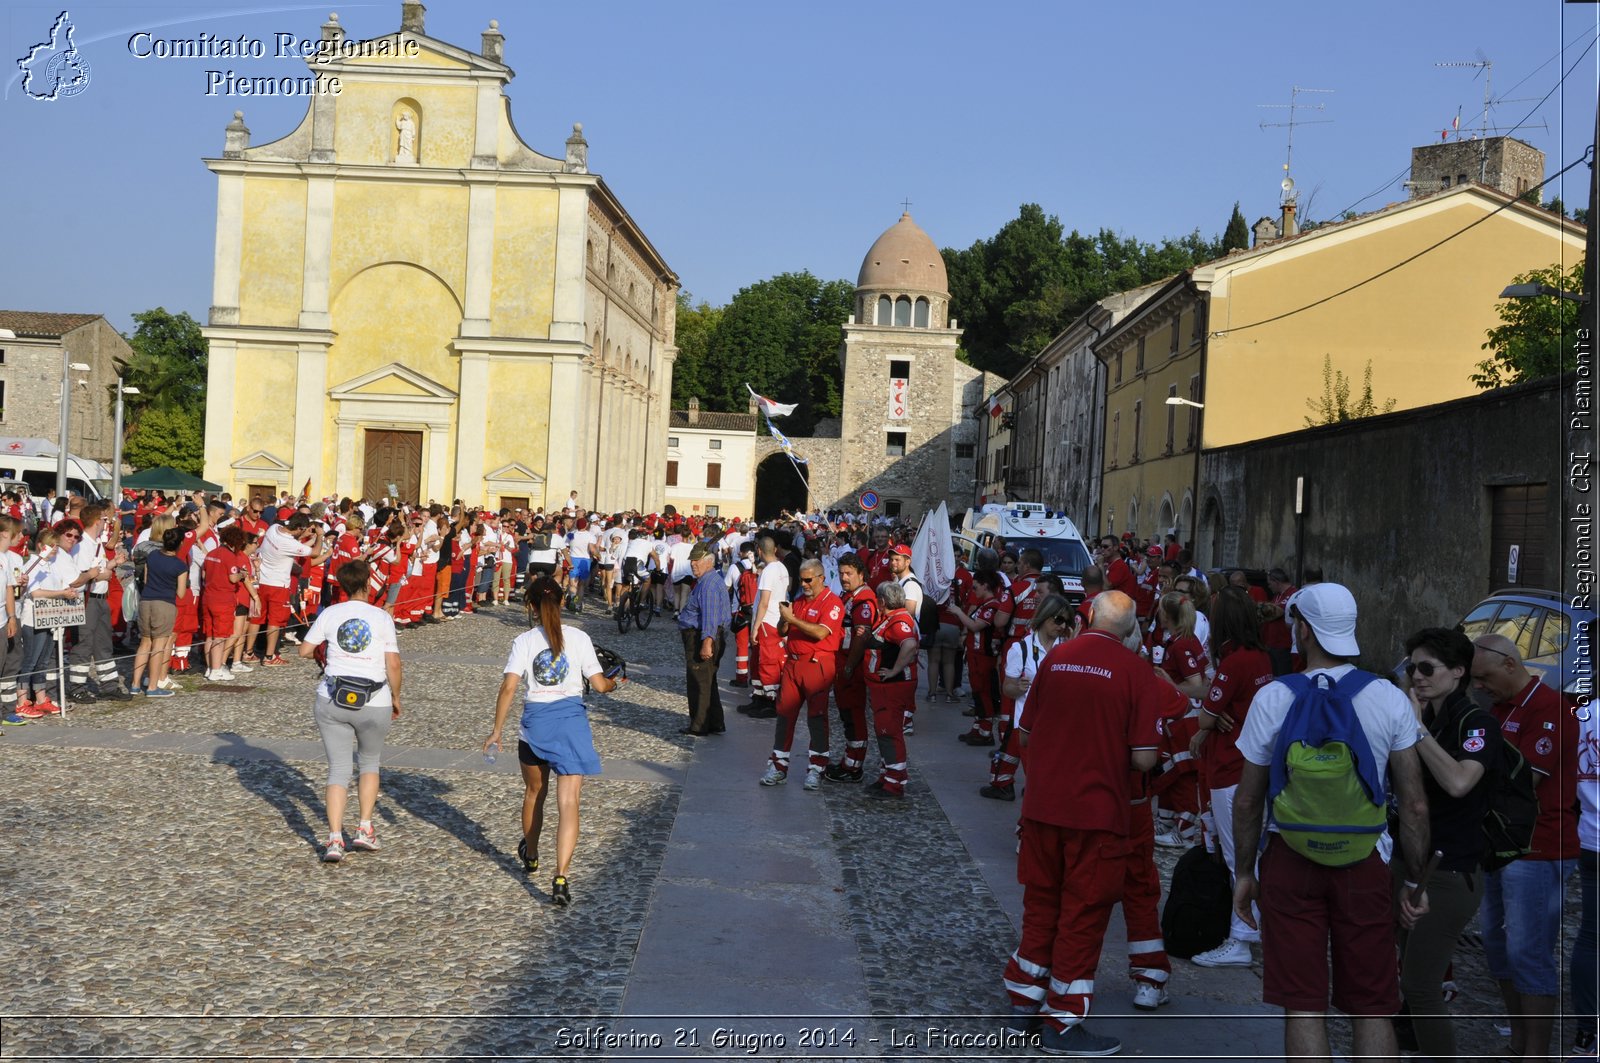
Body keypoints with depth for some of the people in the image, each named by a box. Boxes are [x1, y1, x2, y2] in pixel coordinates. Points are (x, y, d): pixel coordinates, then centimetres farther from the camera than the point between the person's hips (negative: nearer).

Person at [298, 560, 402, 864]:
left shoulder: (330, 614, 0)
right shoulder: (382, 617, -5)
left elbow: (304, 650, 4)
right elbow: (393, 664, -7)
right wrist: (396, 697, 6)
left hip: (332, 701, 1)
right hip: (374, 703, -1)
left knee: (338, 769, 5)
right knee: (370, 762, 21)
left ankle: (335, 839, -6)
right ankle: (364, 829, 15)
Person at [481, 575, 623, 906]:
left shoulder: (524, 641, -3)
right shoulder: (578, 638, -3)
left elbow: (508, 686, -11)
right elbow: (599, 684, -3)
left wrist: (497, 730, -4)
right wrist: (616, 682, 20)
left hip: (535, 722, 1)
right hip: (572, 720, -1)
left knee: (534, 793, 24)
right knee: (568, 804, -3)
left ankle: (530, 857, 45)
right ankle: (560, 878, -15)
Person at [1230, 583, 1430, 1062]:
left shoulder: (1273, 698, -5)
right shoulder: (1390, 699, -3)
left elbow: (1248, 800, -1)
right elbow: (1414, 805, -2)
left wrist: (1243, 872, 11)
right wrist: (1415, 882, 10)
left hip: (1290, 862, -1)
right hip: (1364, 864, 1)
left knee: (1303, 1007, 5)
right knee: (1372, 1009, 9)